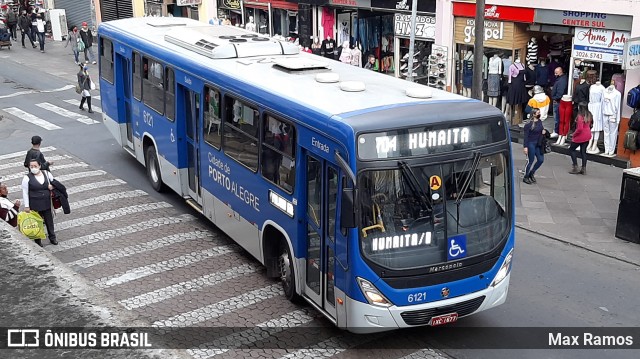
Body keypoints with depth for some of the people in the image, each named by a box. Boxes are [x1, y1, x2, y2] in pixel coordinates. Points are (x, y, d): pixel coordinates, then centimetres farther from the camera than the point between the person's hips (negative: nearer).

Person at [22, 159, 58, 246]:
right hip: (35, 205, -3)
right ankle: (38, 240, 24)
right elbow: (25, 193, -8)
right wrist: (26, 206, -10)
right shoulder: (27, 178, -11)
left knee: (49, 221, 13)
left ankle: (52, 238, 31)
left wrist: (52, 186, -10)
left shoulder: (47, 174, -2)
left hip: (47, 203, 3)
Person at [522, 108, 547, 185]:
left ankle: (531, 173, 27)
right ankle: (525, 177, 16)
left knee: (541, 160, 7)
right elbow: (526, 136, -14)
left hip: (538, 144, 7)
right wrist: (525, 147, -18)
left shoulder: (540, 122, 6)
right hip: (531, 144, -7)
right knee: (530, 161, 0)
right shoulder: (529, 124, -14)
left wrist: (544, 131, -1)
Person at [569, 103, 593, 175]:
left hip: (580, 136, -7)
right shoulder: (589, 115, 2)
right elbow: (590, 125, 14)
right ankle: (584, 169, 14)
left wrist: (574, 134, -13)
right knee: (583, 151, 13)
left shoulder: (580, 116, -23)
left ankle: (575, 167, 4)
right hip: (587, 136, 7)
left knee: (572, 149, 10)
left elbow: (580, 128, -27)